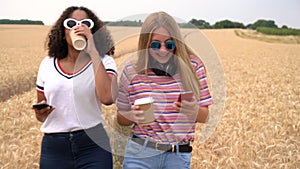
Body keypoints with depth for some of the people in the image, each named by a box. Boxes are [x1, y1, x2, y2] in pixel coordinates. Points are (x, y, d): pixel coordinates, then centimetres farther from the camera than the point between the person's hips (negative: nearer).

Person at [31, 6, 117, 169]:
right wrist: (40, 112, -9)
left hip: (92, 145, -2)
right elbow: (41, 115, 15)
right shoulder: (48, 64, 6)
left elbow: (107, 98, -25)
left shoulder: (103, 62, -3)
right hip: (53, 147, 3)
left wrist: (93, 52, -21)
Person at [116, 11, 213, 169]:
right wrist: (132, 116, -15)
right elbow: (121, 118, 7)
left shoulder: (193, 67, -1)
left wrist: (194, 110, -17)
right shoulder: (131, 69, -2)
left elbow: (204, 117, 4)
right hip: (140, 155, 0)